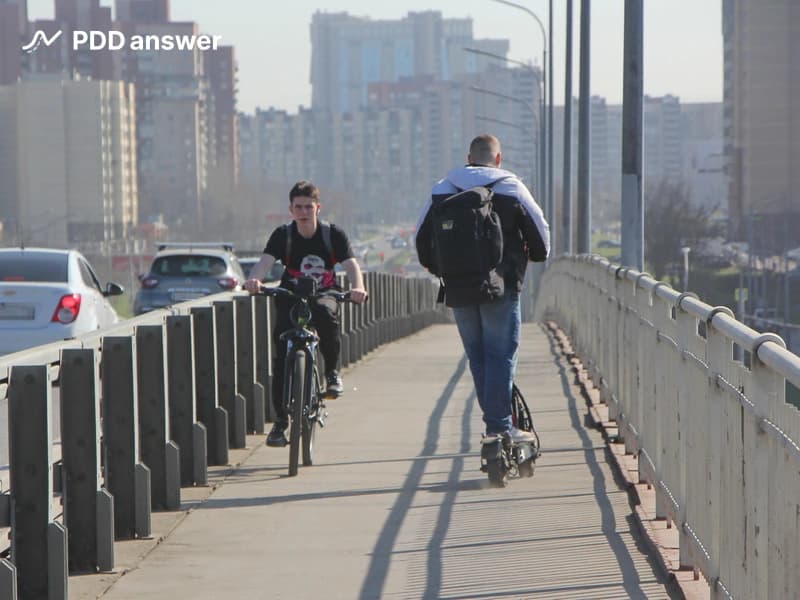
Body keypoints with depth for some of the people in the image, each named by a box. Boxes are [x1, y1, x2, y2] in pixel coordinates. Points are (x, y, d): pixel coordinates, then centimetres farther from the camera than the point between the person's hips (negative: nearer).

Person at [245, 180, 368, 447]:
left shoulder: (333, 234, -11)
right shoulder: (283, 235, -10)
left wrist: (357, 287, -47)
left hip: (323, 295, -1)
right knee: (281, 356, -13)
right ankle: (280, 420, -5)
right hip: (290, 296, 1)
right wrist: (254, 279, -50)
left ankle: (332, 371, -13)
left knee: (325, 314, -37)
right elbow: (266, 260, -26)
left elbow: (351, 264, -24)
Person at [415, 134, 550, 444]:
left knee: (477, 355, 12)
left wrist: (435, 266, 24)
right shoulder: (510, 188, -1)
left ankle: (495, 421, 14)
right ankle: (500, 425, -8)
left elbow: (422, 236, 10)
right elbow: (539, 231, 1)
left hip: (457, 289, 4)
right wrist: (537, 255, 21)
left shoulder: (442, 190, 8)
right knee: (501, 354, -2)